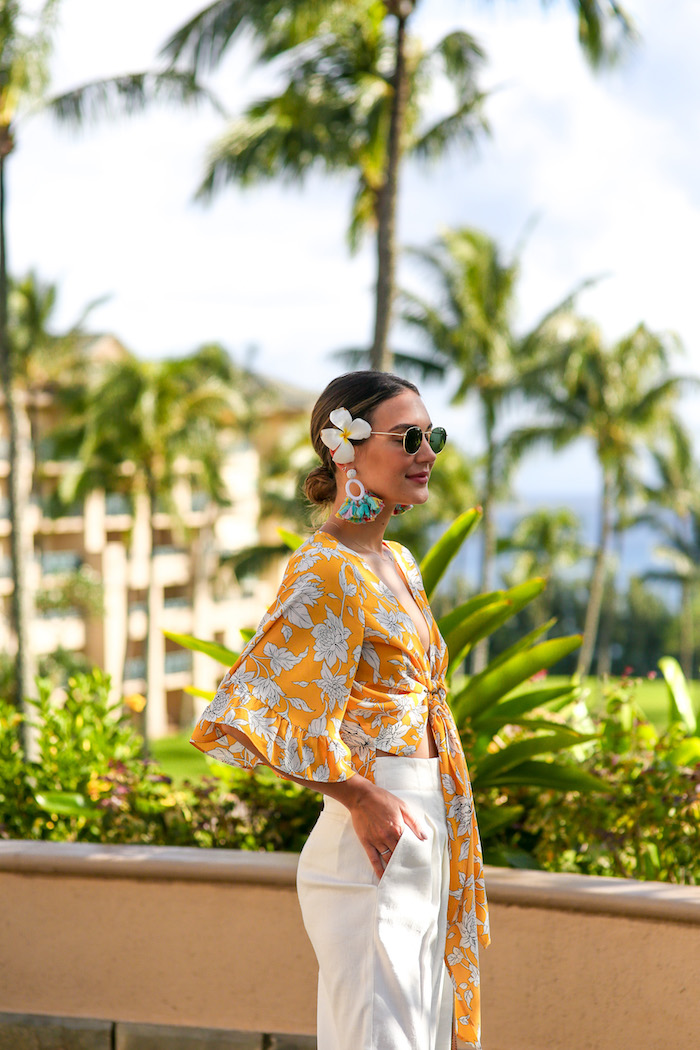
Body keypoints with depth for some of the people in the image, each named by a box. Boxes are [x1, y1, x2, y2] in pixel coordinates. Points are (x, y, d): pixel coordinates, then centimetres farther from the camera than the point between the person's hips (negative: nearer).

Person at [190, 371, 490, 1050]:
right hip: (375, 853, -9)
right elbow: (236, 717, -21)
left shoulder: (396, 565, 13)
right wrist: (360, 796, -17)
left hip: (424, 842, 9)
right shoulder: (328, 574, -15)